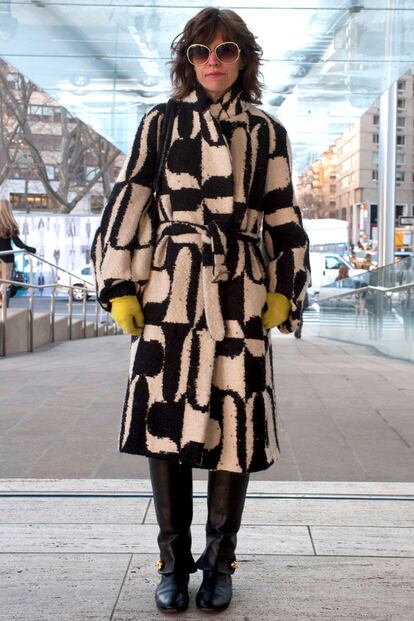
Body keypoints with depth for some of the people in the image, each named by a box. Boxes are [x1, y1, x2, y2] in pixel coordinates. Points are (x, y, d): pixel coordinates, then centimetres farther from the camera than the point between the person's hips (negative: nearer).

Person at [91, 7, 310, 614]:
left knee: (236, 427, 0)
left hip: (242, 296, 1)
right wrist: (120, 289, -1)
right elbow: (125, 206, 5)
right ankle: (173, 562, 14)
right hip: (169, 291, 0)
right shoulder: (161, 123, 9)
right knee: (164, 424, -1)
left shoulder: (267, 133, 12)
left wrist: (283, 293, 4)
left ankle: (219, 562, 17)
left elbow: (285, 222, 13)